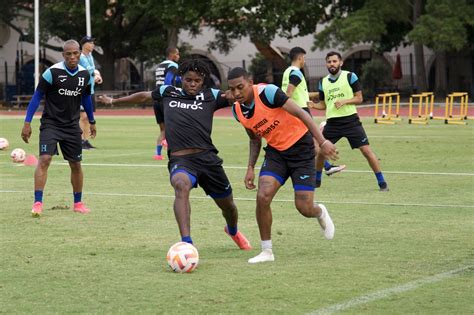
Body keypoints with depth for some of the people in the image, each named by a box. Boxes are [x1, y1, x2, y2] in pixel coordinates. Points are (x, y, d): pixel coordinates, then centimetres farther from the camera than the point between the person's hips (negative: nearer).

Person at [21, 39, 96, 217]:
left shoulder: (85, 75, 1)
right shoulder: (52, 72, -14)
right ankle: (38, 203, -17)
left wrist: (92, 121, 25)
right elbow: (37, 96, -8)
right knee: (44, 159, -19)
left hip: (72, 126, 4)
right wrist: (27, 123, -11)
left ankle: (78, 203, 25)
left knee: (76, 164, 9)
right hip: (50, 124, -4)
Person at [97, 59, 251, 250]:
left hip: (207, 157, 2)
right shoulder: (167, 93, 17)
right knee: (181, 185, -36)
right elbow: (143, 96, 33)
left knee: (227, 205, 13)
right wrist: (114, 101, 45)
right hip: (179, 160, -1)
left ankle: (233, 231, 52)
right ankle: (186, 244, -47)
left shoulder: (211, 96, 12)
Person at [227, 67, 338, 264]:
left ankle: (320, 213, 32)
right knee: (262, 197, -17)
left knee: (304, 208, -8)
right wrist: (251, 168, 6)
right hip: (276, 151, 5)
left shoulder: (267, 93, -23)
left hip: (301, 148, -5)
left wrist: (322, 142, -29)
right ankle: (267, 251, -3)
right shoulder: (237, 110, -2)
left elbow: (300, 113, -22)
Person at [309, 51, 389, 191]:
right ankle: (317, 180, 23)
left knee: (366, 150, -9)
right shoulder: (323, 82, 10)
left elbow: (359, 98, -1)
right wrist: (313, 105, -4)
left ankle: (381, 182, -2)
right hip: (332, 122, 4)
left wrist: (344, 101, -18)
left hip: (350, 120, -4)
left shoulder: (350, 76, -2)